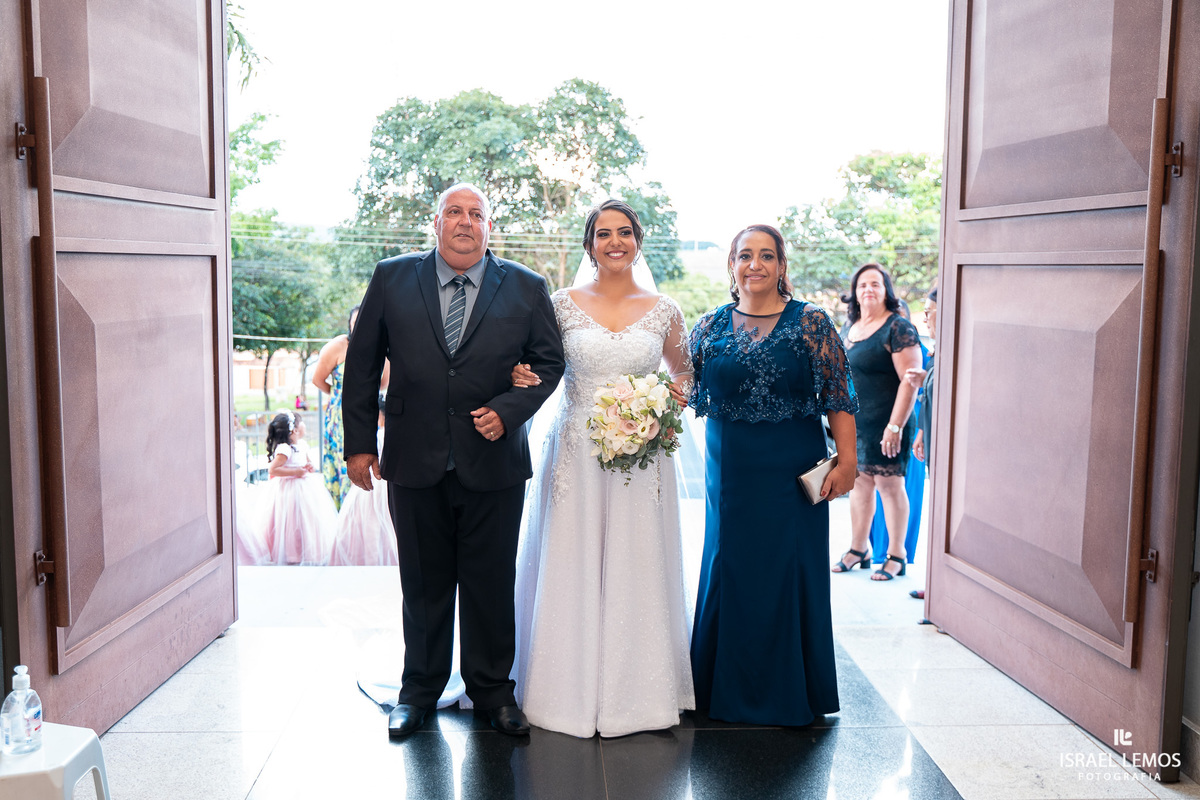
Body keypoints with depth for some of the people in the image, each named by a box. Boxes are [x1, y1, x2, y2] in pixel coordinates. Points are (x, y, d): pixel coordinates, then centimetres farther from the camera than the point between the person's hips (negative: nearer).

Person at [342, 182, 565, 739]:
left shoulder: (526, 288, 3)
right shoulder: (392, 279, 3)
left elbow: (549, 360, 6)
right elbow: (362, 363, 5)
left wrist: (508, 410, -10)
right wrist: (360, 443, 2)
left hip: (494, 463, 0)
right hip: (415, 463, 1)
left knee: (491, 585, 9)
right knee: (424, 584, 12)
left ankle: (492, 691, 26)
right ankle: (419, 690, 29)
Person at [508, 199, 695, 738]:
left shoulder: (664, 311, 5)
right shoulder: (564, 304, 2)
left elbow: (684, 374, 18)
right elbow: (536, 367, 10)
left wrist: (679, 393, -3)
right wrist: (519, 375, -12)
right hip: (576, 455, 0)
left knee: (635, 568, 5)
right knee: (571, 569, 3)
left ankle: (634, 690, 20)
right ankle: (569, 689, 17)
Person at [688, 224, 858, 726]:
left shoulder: (811, 323, -2)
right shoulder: (711, 327, 6)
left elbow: (838, 397, -4)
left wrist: (846, 460, -11)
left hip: (792, 472, -2)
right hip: (731, 472, 3)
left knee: (791, 571, 3)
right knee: (729, 568, 9)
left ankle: (790, 693, 20)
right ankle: (729, 688, 25)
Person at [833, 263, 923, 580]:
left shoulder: (898, 328, -11)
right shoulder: (850, 329, 12)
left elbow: (910, 380, -16)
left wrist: (895, 426, -21)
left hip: (884, 424, -7)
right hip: (853, 423, 7)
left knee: (888, 484, 1)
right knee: (859, 483, 13)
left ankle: (896, 555, 14)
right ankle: (858, 549, 26)